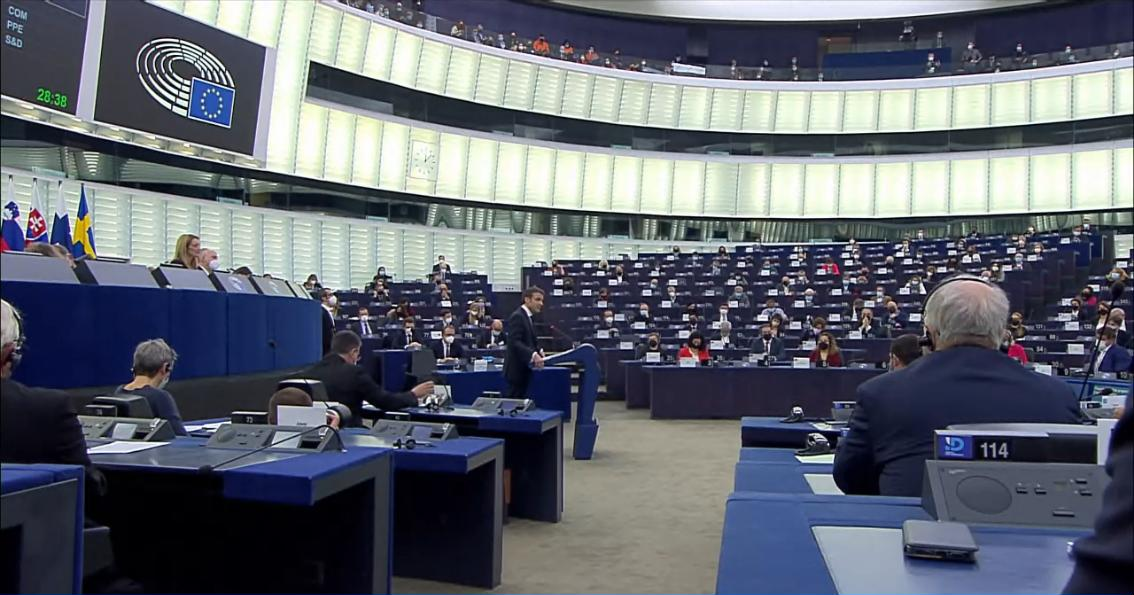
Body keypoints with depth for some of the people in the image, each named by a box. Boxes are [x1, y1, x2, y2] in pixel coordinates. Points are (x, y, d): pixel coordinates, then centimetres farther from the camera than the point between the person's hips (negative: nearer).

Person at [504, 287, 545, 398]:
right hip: (516, 370, -10)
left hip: (523, 370, 10)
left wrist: (539, 351, 1)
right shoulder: (517, 316, -15)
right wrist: (533, 355, -35)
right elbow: (514, 342, -25)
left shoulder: (527, 317, 17)